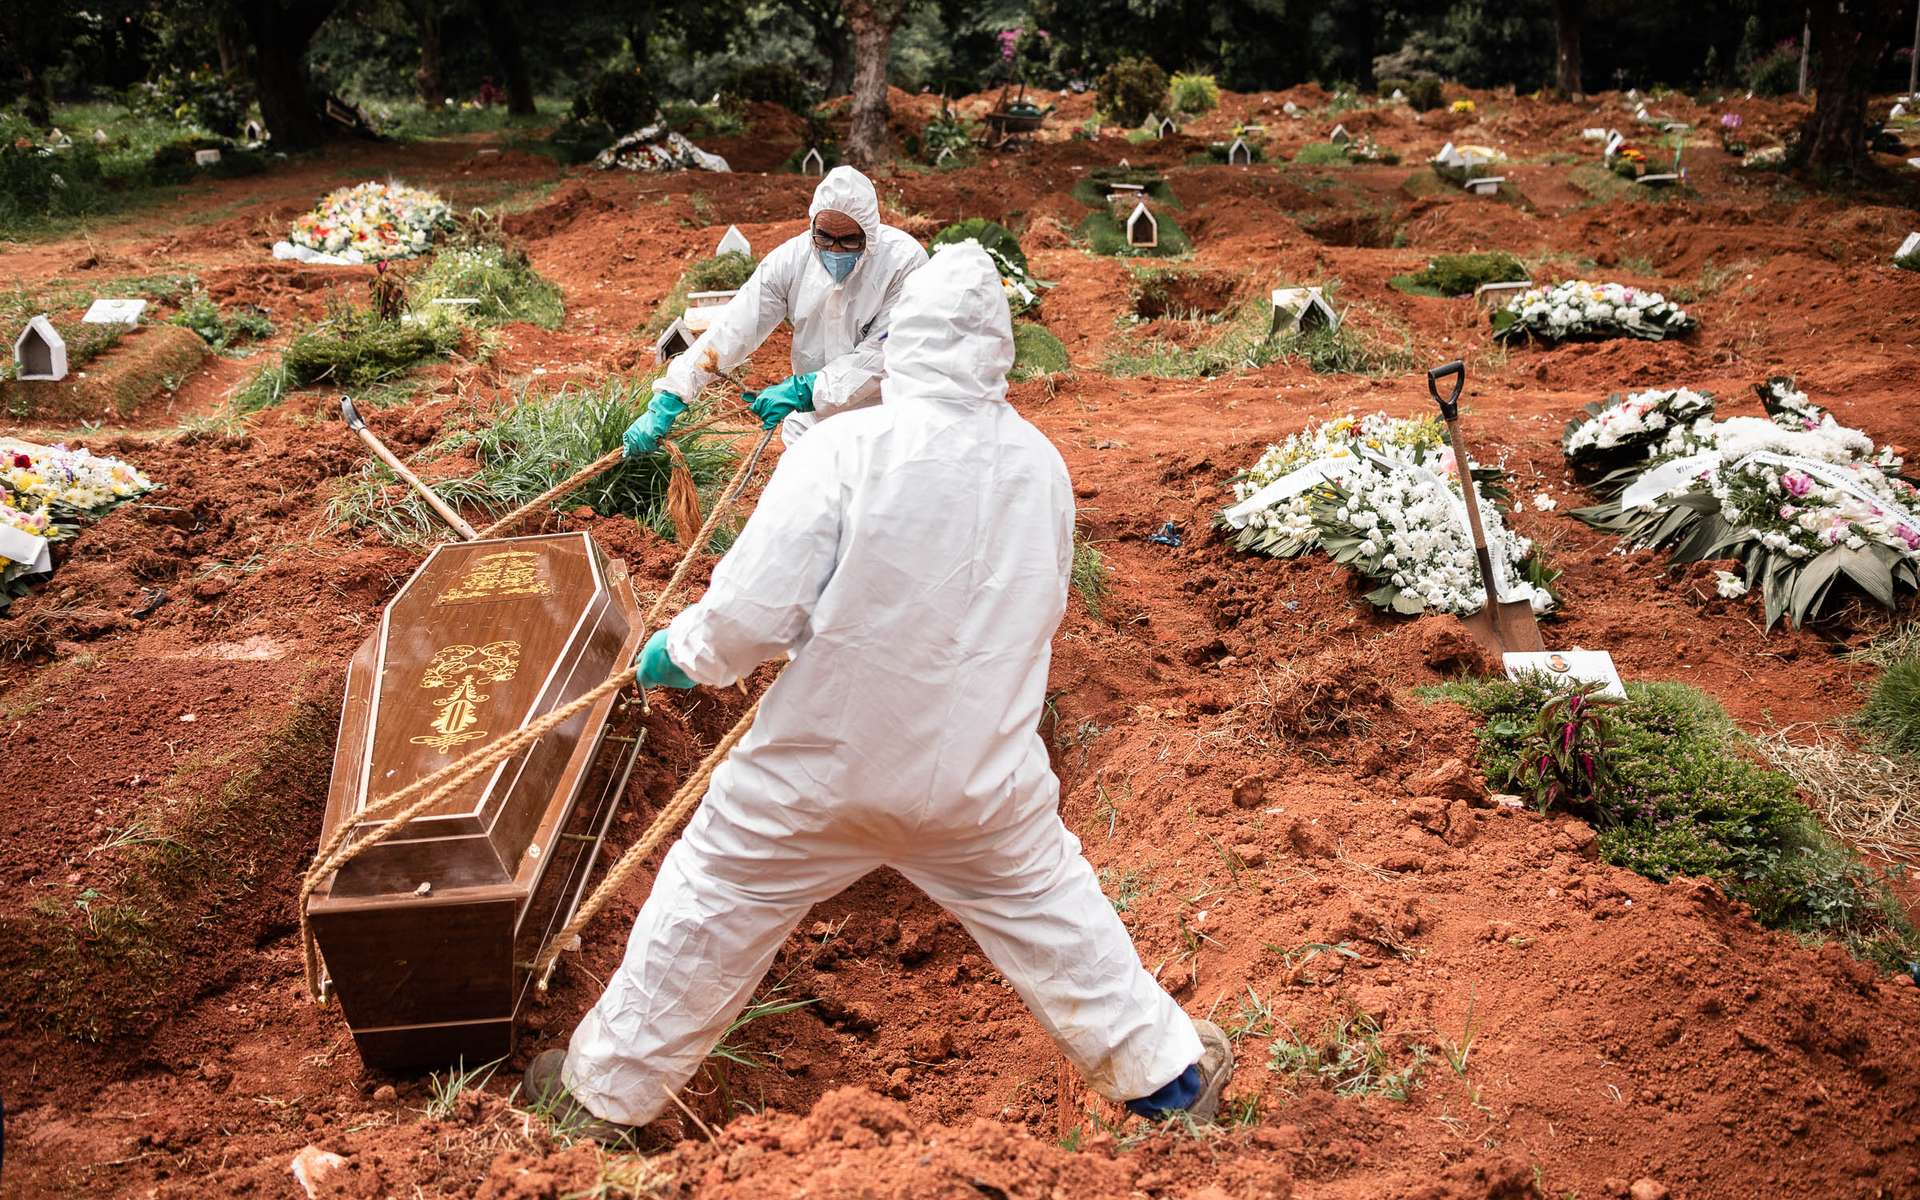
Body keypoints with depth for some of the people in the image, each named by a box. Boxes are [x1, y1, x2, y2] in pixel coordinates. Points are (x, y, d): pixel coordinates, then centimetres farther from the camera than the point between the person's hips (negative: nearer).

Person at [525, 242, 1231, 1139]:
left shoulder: (846, 447, -19)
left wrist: (682, 652, 0)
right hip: (983, 778, 3)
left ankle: (604, 1092, 32)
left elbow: (751, 610, -20)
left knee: (705, 914, 16)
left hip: (822, 769, -3)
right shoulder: (1041, 465, -3)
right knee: (1051, 913, 23)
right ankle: (1168, 1073, 38)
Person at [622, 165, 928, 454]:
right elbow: (732, 330, -15)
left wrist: (803, 390, -32)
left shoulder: (905, 262, -20)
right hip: (811, 424, 3)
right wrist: (667, 401, -22)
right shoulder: (791, 258, -11)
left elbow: (883, 357, -23)